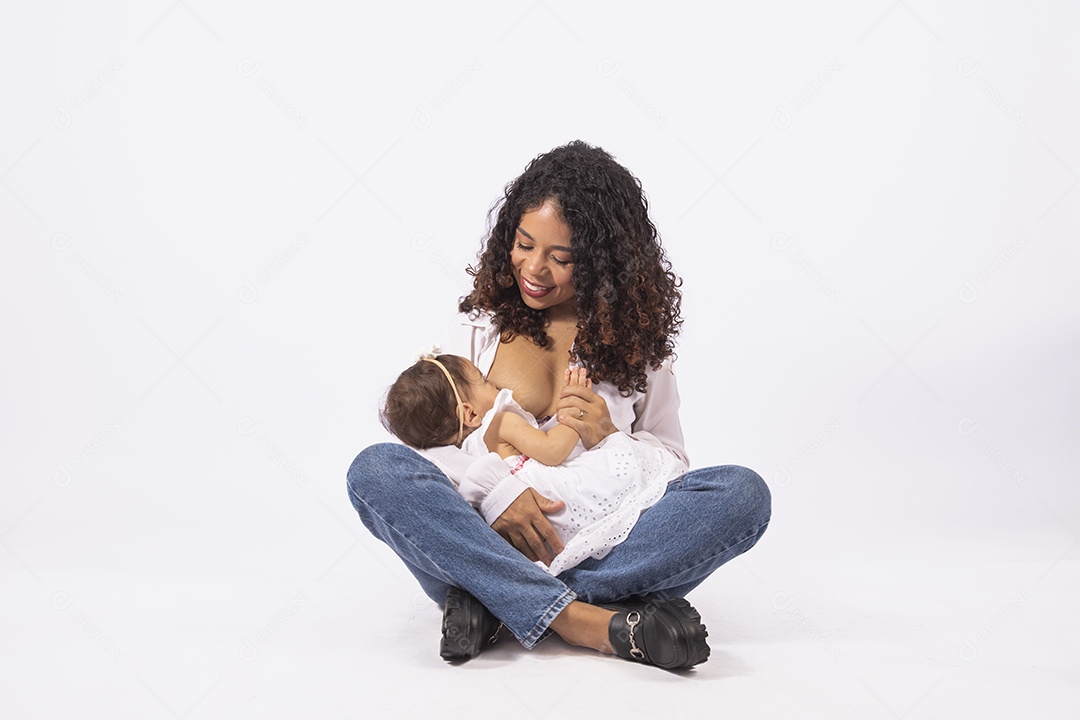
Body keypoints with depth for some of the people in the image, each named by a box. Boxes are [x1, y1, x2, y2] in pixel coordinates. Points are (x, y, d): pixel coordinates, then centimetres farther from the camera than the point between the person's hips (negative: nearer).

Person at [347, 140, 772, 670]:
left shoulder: (634, 337, 8)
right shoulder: (480, 319, 6)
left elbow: (671, 460, 10)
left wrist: (609, 440, -12)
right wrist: (495, 492, -22)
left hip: (596, 550, 1)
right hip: (487, 541, 0)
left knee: (742, 492, -23)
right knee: (375, 469, -27)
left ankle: (491, 603, -26)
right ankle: (580, 620, -34)